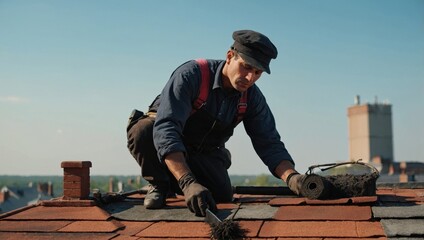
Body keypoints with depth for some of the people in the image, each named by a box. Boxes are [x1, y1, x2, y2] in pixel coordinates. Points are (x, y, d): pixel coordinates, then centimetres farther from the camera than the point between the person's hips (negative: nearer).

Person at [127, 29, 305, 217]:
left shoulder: (252, 98, -13)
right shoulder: (190, 75, -32)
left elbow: (269, 143, -14)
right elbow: (166, 131, -43)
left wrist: (292, 177, -36)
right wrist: (188, 184, -55)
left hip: (204, 152, 5)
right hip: (167, 151, -4)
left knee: (223, 197, -18)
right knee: (142, 131, -36)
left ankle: (174, 184, 14)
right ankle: (160, 184, -5)